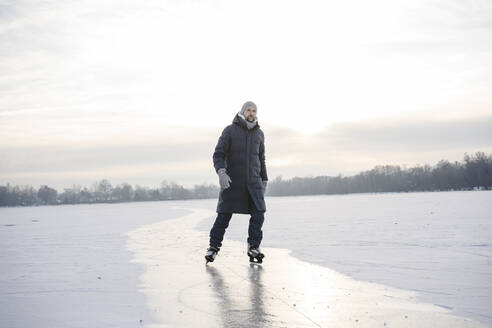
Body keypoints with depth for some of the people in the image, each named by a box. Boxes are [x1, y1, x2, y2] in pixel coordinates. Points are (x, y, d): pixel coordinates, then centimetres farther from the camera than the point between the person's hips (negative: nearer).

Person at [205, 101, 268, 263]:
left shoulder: (259, 133, 10)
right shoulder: (230, 130, -2)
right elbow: (218, 154, -7)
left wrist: (264, 180, 17)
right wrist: (221, 172, -24)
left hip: (253, 181, 3)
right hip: (232, 180, -3)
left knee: (258, 213, -10)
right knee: (224, 214, -3)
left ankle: (253, 247, 1)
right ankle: (214, 247, 11)